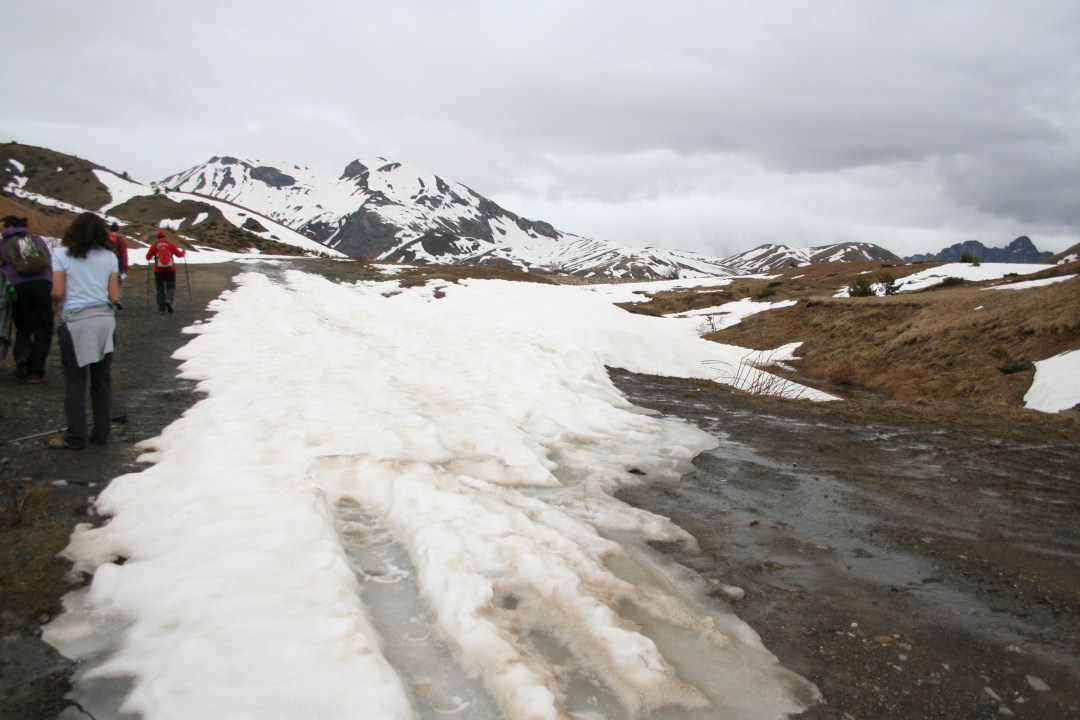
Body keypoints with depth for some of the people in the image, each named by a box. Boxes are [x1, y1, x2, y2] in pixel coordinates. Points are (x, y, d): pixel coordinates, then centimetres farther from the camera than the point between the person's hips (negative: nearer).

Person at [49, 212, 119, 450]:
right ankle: (101, 432, 17)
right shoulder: (109, 257, 6)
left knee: (75, 380, 5)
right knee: (102, 378, 11)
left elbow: (57, 291, -7)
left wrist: (56, 306, 14)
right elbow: (114, 296, 2)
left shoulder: (61, 254, -1)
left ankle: (76, 437, 9)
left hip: (76, 321, -3)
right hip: (104, 318, 3)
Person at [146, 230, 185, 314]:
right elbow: (179, 254, 5)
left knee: (160, 289, 9)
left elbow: (148, 257, 5)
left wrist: (152, 256, 28)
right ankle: (168, 301, -20)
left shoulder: (154, 245, -2)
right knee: (171, 287, 8)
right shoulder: (170, 244, -2)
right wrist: (183, 252, 28)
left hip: (158, 271, 0)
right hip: (170, 270, 0)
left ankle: (161, 308, 6)